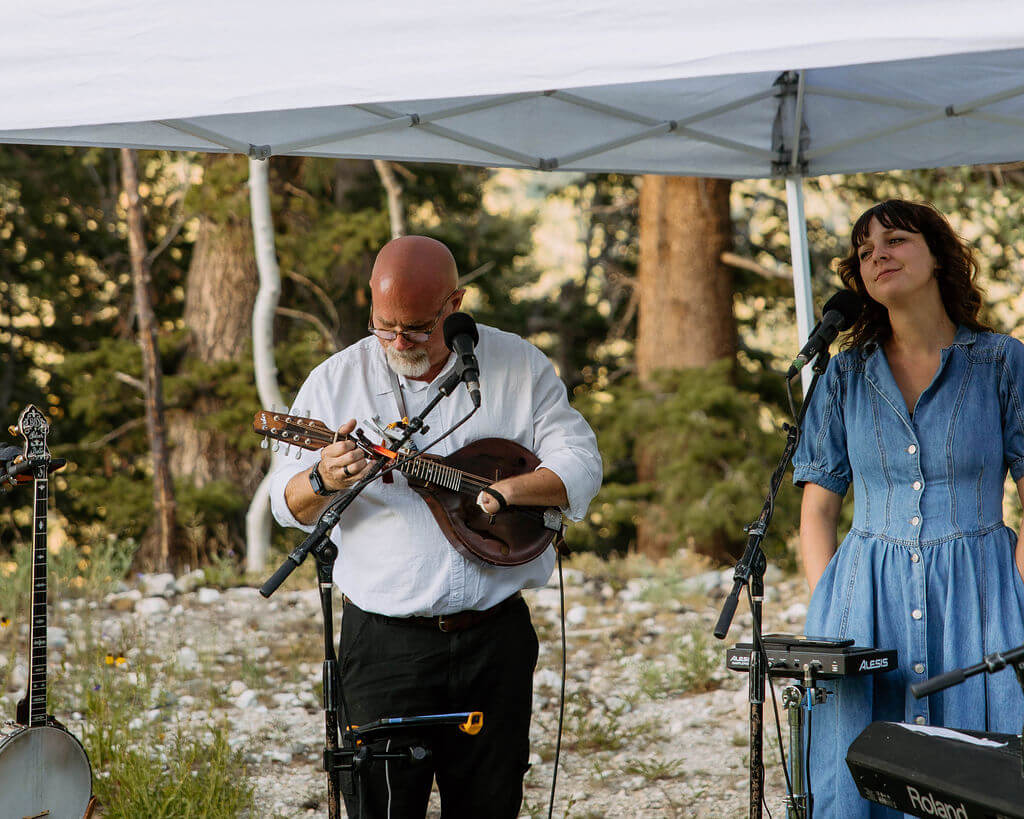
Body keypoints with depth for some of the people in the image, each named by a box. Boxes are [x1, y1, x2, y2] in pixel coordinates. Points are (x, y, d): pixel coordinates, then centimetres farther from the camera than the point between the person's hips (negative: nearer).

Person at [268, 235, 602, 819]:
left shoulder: (518, 366, 2)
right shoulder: (335, 381, 2)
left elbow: (580, 463, 0)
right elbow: (289, 505, 2)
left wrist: (508, 489, -18)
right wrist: (323, 481, -21)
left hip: (496, 637, 1)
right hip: (385, 641, -1)